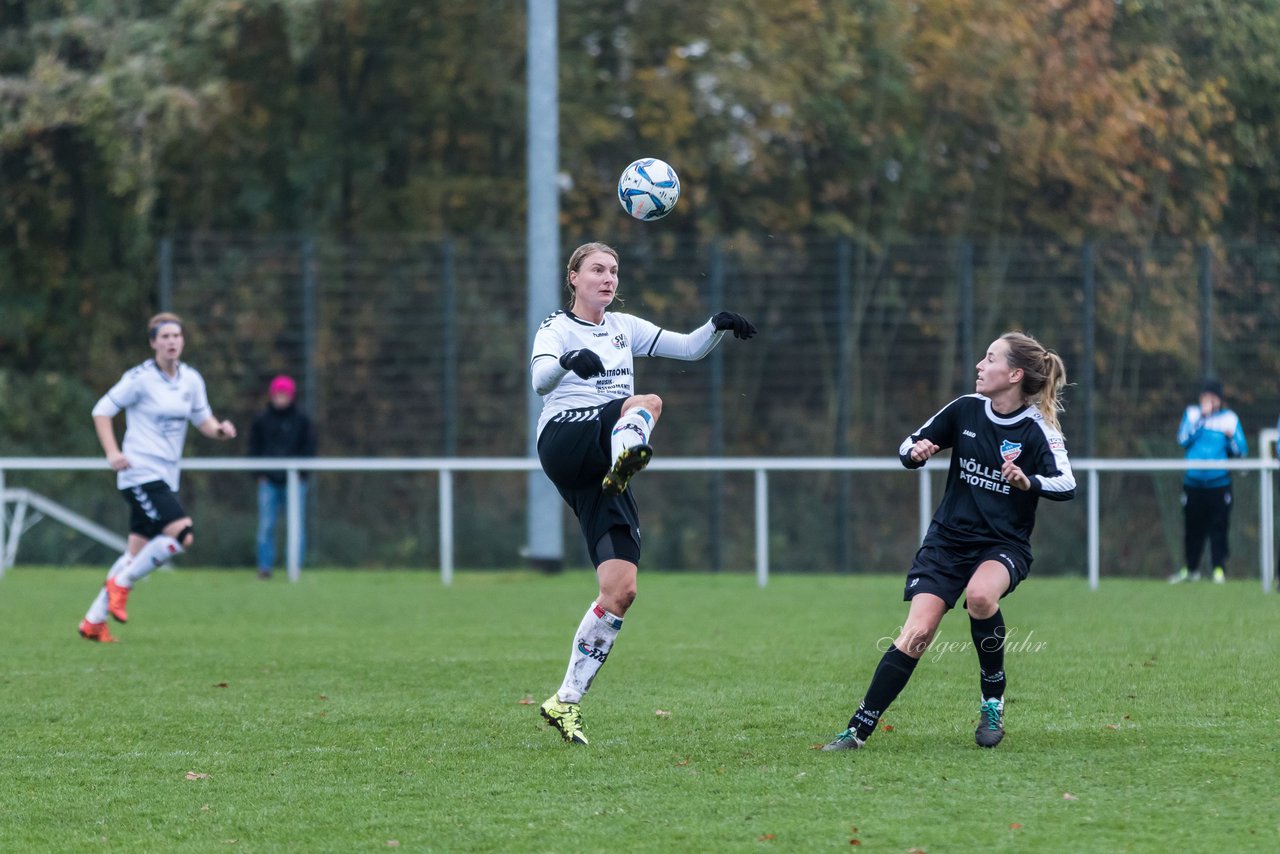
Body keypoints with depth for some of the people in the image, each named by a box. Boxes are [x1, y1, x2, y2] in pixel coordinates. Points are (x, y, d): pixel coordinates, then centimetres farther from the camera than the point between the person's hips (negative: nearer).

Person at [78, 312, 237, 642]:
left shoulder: (191, 379, 9)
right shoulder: (140, 378, -9)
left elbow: (203, 420, 16)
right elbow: (102, 411, -4)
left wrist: (220, 429, -7)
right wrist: (112, 453, -16)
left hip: (166, 477, 7)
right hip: (141, 472, -7)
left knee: (138, 553, 8)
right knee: (182, 534, -22)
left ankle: (93, 621, 15)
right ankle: (121, 583, -6)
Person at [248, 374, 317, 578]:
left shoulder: (302, 419, 6)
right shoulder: (261, 420, 8)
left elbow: (309, 447, 8)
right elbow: (254, 448, 11)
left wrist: (300, 472, -5)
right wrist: (259, 473, 0)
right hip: (268, 481, 1)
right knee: (266, 525, -4)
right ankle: (265, 566, 2)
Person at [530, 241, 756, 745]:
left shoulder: (624, 328, 23)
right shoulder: (556, 330, 6)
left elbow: (690, 348, 20)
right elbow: (540, 380, -15)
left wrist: (718, 327, -1)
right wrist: (568, 360, -37)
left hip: (603, 469, 5)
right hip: (565, 443, -5)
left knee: (621, 590, -6)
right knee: (647, 403, -32)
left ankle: (566, 702, 0)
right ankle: (627, 456, -68)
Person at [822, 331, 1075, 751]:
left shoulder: (1037, 430, -11)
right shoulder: (965, 409, -1)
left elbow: (1066, 485, -22)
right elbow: (910, 447, 9)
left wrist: (1029, 482, -41)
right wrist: (915, 452, -15)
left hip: (1004, 546, -3)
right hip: (948, 539, 3)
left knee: (980, 595, -35)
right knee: (916, 633, -13)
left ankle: (993, 700, -13)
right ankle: (859, 730, -8)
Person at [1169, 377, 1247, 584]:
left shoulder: (1229, 418, 5)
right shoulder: (1192, 413, 7)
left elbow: (1242, 451, 3)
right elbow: (1183, 439, -9)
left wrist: (1231, 437, -16)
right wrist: (1201, 418, -12)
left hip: (1219, 482, -1)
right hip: (1193, 480, 1)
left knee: (1218, 527, -4)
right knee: (1192, 528, 7)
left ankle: (1219, 569, 2)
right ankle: (1190, 569, 21)